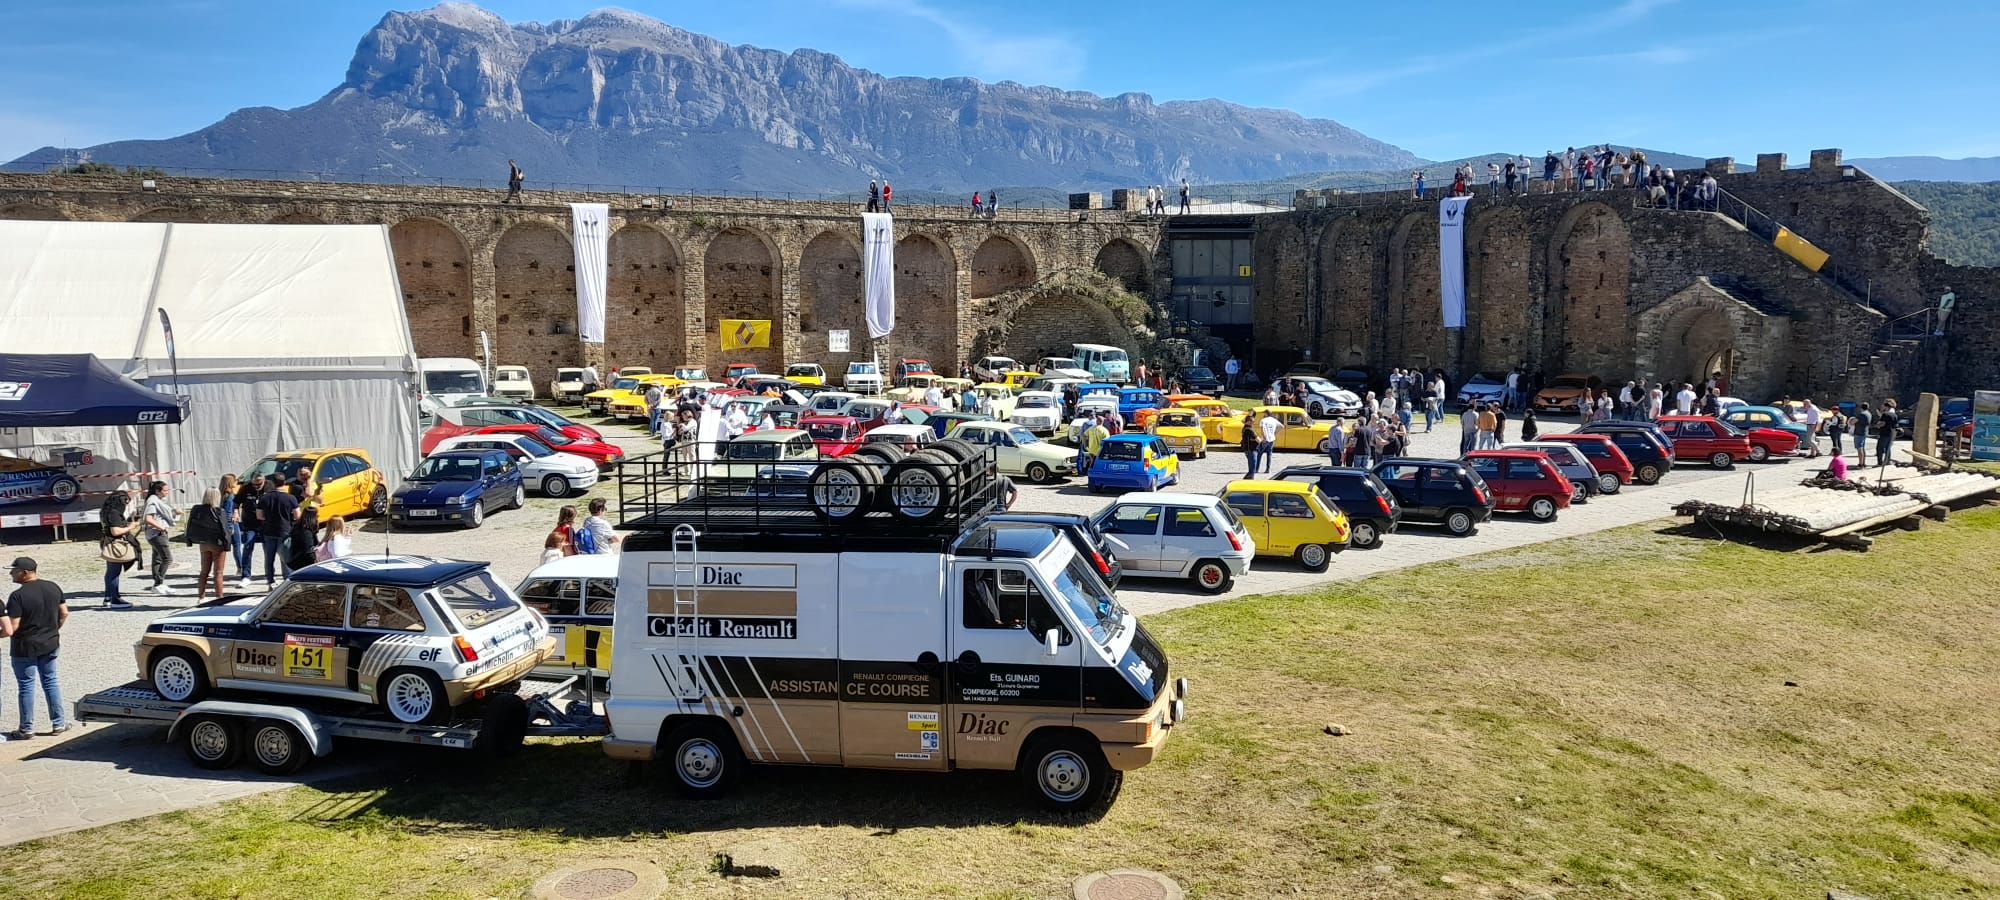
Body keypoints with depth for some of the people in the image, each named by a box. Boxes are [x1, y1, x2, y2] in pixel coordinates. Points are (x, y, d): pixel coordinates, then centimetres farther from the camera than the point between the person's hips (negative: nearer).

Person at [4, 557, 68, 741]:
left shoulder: (17, 596, -20)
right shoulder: (53, 587, -1)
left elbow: (12, 627, -21)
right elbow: (64, 613, 7)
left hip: (25, 648, -5)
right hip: (50, 644, 6)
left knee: (26, 686, 5)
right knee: (50, 682, 15)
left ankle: (26, 729, 14)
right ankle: (58, 723, 19)